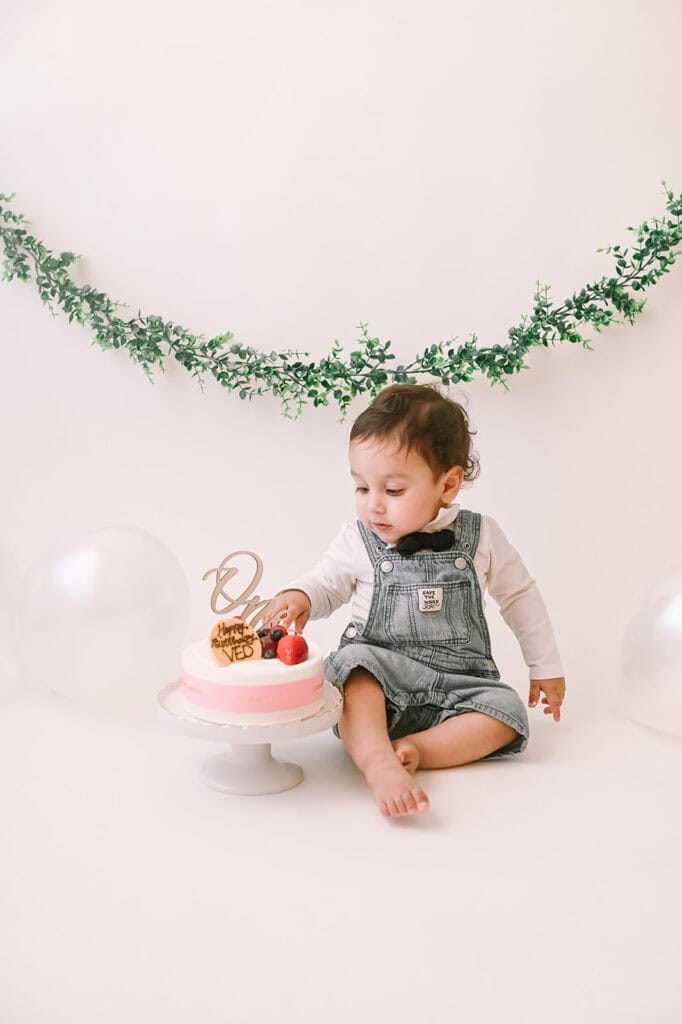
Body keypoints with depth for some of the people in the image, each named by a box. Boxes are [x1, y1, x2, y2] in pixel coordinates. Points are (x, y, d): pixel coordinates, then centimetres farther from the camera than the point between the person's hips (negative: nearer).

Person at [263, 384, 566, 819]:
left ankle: (412, 749, -29)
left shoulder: (480, 536, -2)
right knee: (354, 661, -33)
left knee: (507, 711, -24)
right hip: (379, 674, -1)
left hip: (457, 684, 1)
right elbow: (327, 583, 11)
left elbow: (520, 595, 11)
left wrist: (546, 668, 15)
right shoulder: (358, 538, -3)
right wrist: (299, 596, -13)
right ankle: (378, 763, -46)